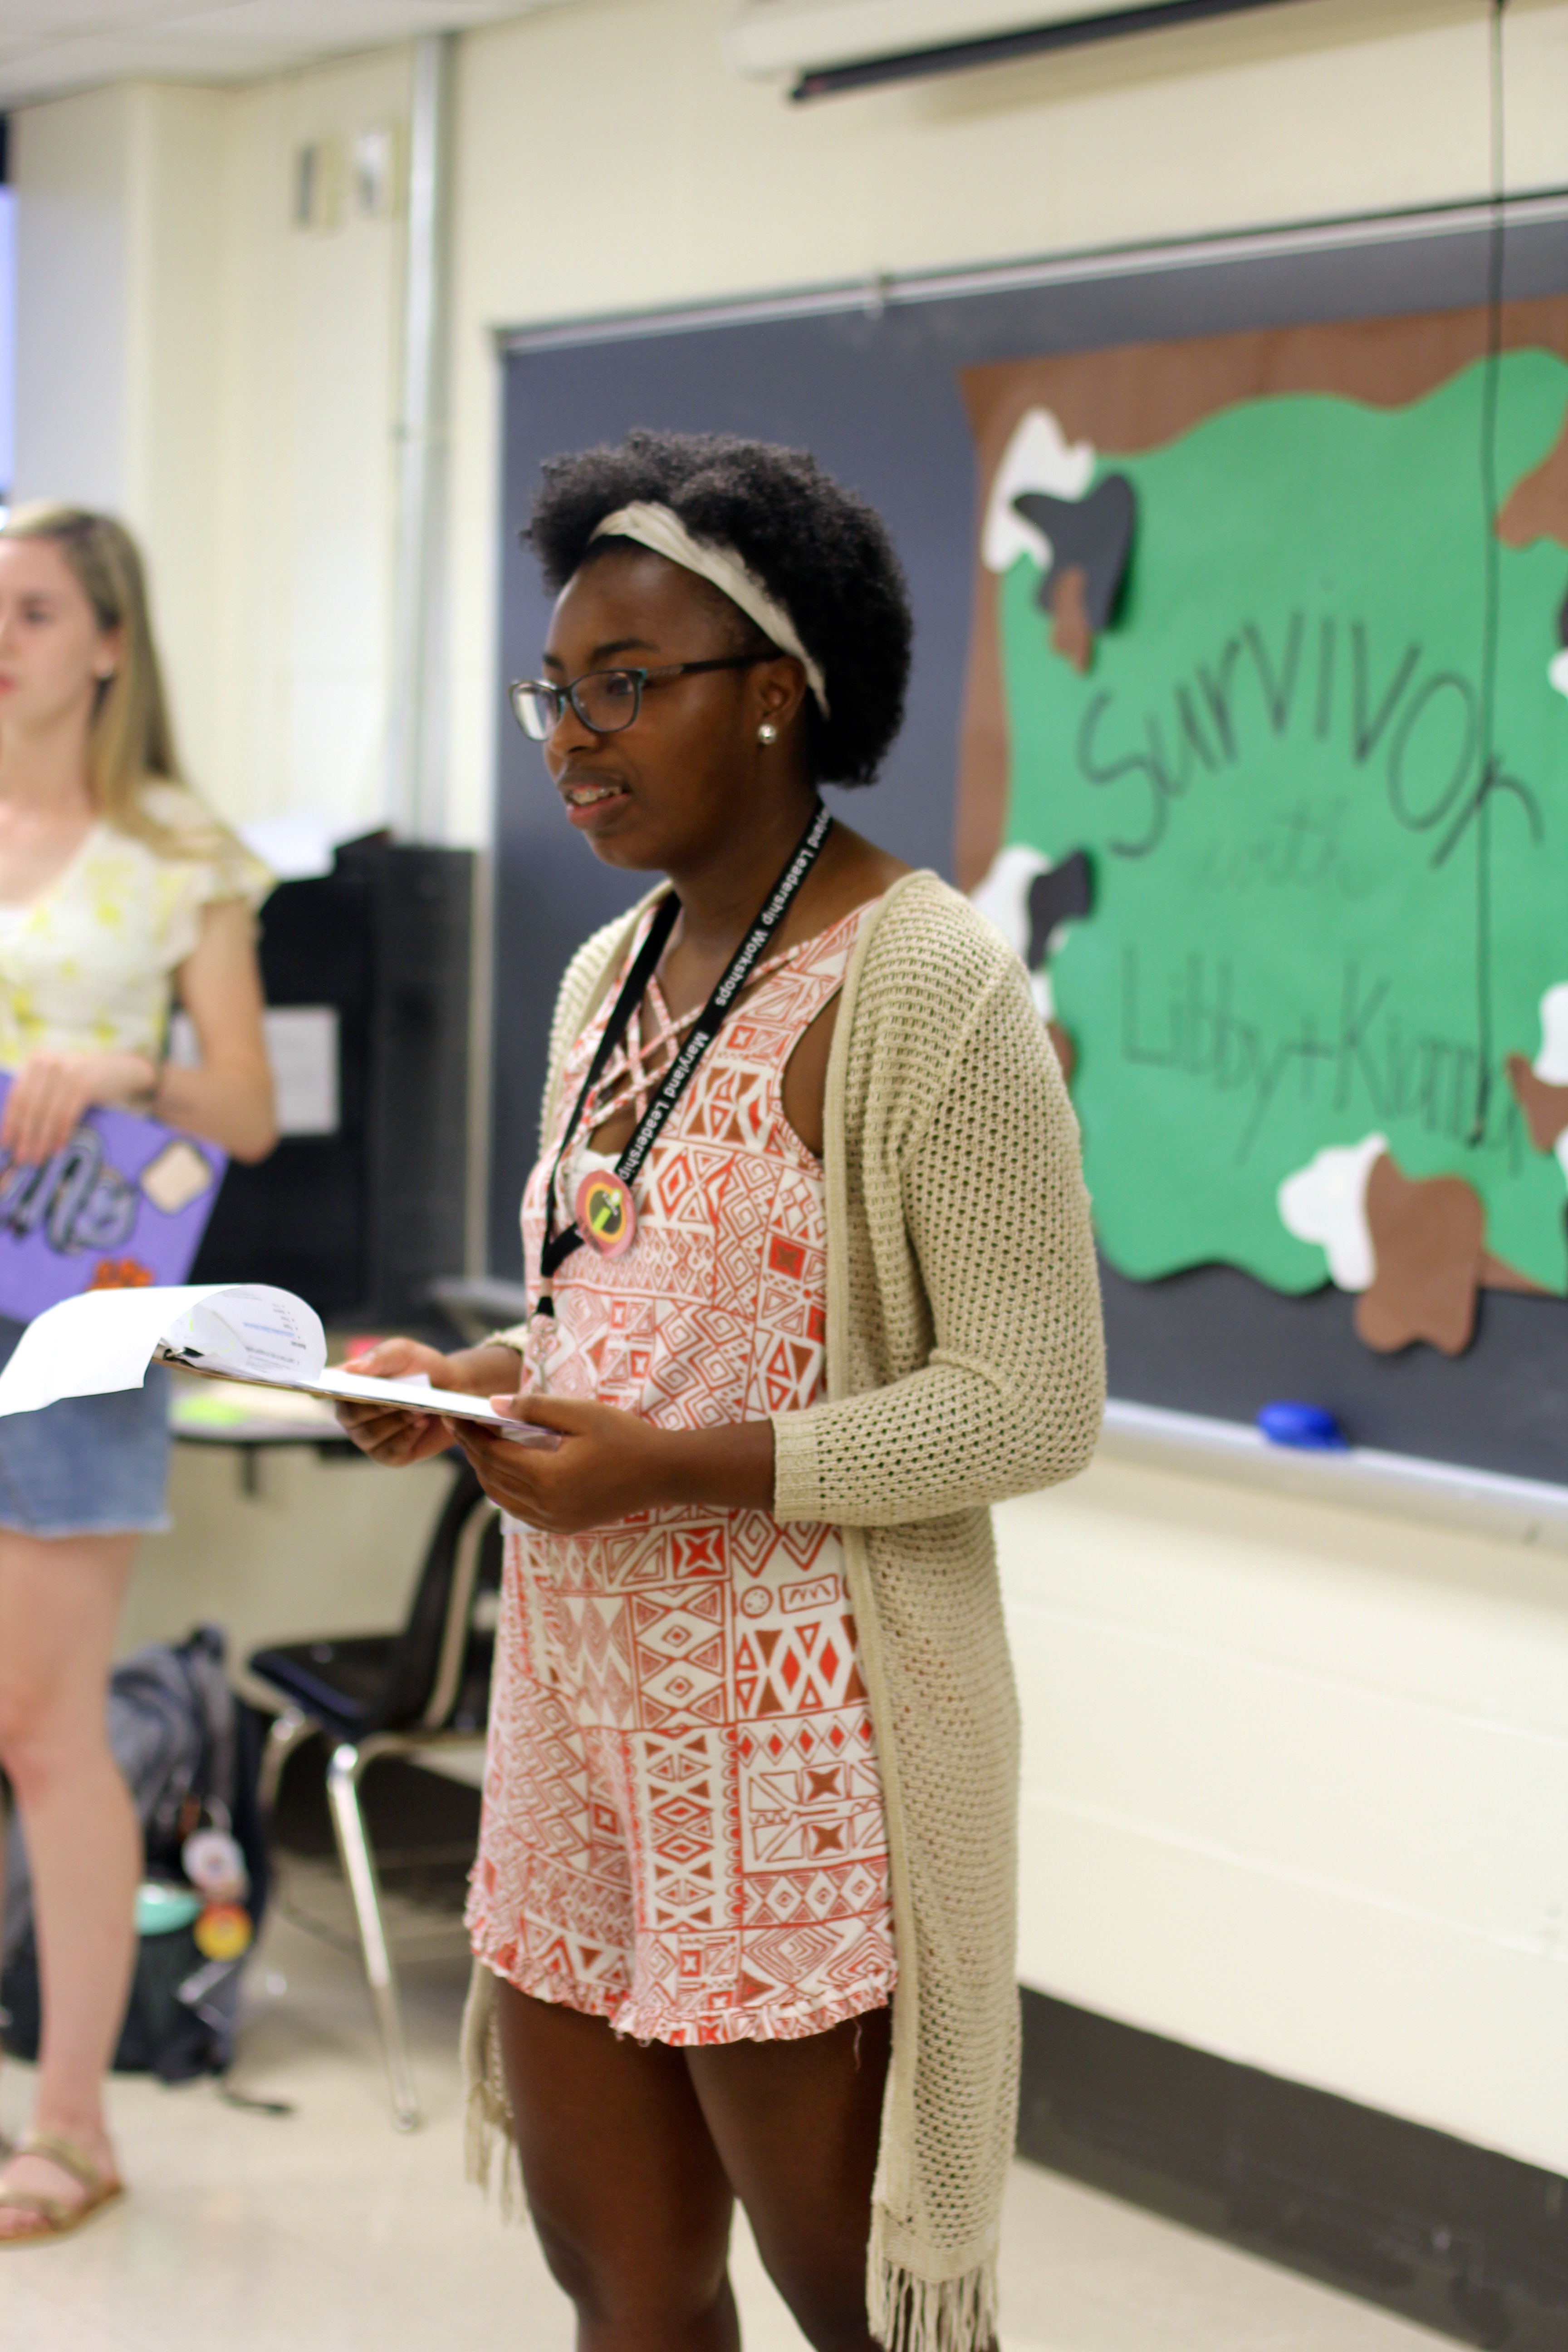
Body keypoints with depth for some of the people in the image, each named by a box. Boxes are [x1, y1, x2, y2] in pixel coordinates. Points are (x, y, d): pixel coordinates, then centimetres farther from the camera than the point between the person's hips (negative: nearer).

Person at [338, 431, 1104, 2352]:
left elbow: (1035, 1405, -17)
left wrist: (678, 1467, -22)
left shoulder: (918, 988, -14)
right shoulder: (610, 978, 12)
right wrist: (471, 1381, 2)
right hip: (582, 1711, 8)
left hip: (799, 1750, -8)